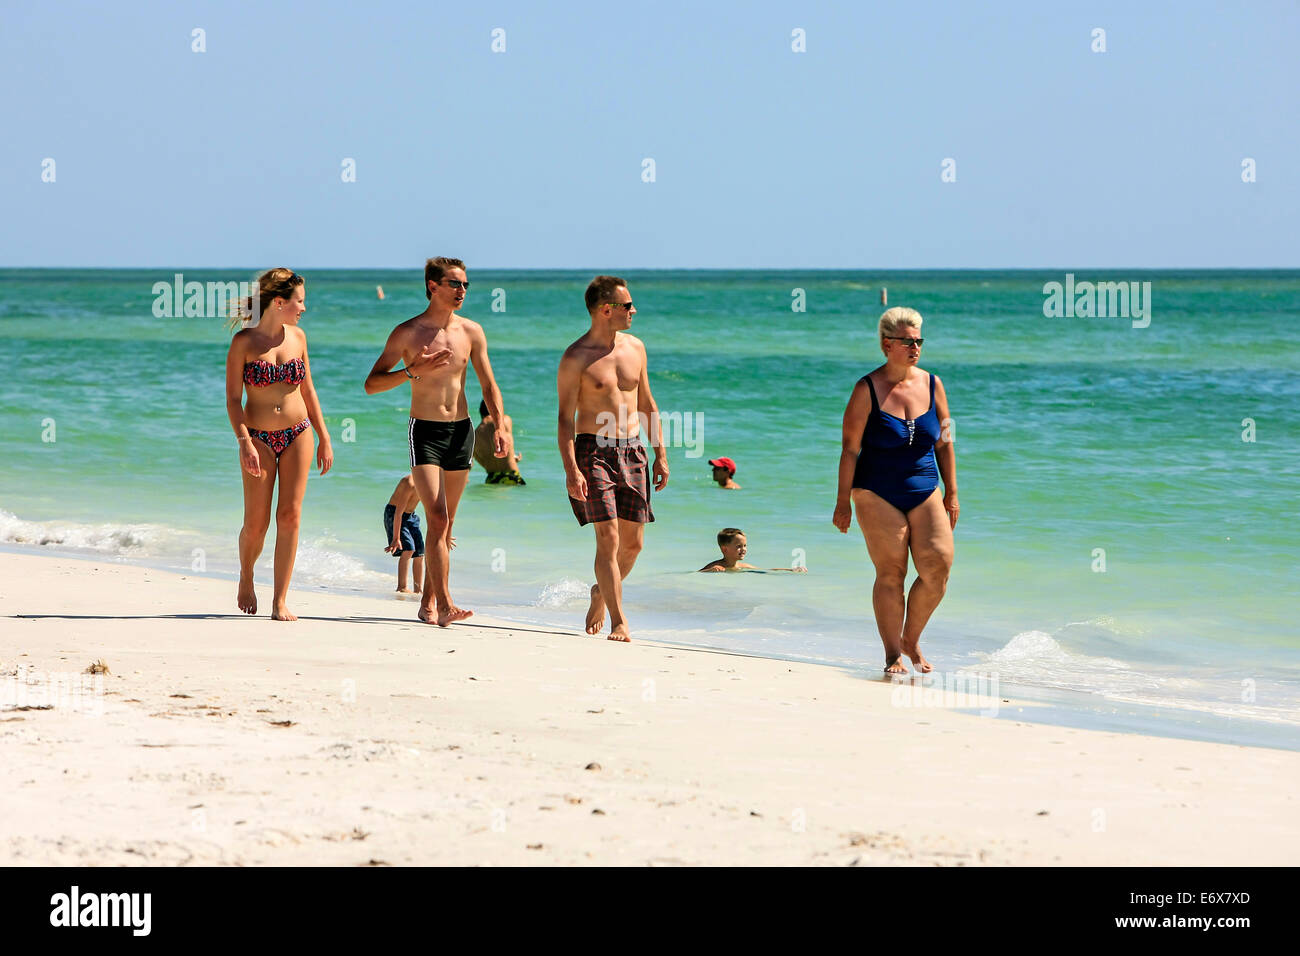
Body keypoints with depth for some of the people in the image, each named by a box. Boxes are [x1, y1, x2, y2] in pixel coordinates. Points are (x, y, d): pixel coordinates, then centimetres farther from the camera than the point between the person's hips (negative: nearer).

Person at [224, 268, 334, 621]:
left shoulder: (297, 337, 6)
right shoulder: (244, 341, -6)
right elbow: (233, 398, -7)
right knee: (256, 523, -2)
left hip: (297, 433, 3)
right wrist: (244, 442, -18)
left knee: (290, 516, -4)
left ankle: (280, 601, 0)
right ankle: (246, 579, 28)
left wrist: (324, 438, 13)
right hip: (258, 437, -3)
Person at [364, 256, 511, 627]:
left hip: (461, 430, 4)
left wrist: (501, 426, -5)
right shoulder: (407, 332, -5)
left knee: (446, 523, 8)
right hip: (425, 431, -4)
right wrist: (413, 371, -19)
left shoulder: (471, 332, 6)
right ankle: (445, 606, -22)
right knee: (437, 519, -15)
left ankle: (428, 602, 19)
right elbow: (371, 384, -4)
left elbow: (489, 386, 9)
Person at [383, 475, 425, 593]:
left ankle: (418, 590, 5)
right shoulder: (410, 484, -30)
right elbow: (398, 513, -30)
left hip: (411, 516, 8)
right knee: (408, 549, -21)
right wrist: (396, 539, -31)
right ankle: (402, 587, -21)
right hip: (393, 514, -8)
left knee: (420, 553, 0)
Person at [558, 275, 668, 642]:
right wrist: (571, 470, -18)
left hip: (632, 449, 6)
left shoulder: (634, 347, 9)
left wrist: (660, 454, 12)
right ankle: (619, 622, -10)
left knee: (633, 543, 6)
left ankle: (601, 592, 33)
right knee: (608, 538, -13)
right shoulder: (576, 358, -8)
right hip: (594, 450, -6)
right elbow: (566, 417, -9)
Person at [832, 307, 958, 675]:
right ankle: (893, 655, 6)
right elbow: (850, 447, -5)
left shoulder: (932, 385, 7)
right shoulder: (867, 389, -5)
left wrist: (952, 493, 11)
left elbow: (944, 442, 13)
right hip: (878, 496, -4)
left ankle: (911, 639, 14)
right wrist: (843, 502, -7)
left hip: (924, 493, 4)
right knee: (890, 574, -4)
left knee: (938, 568, -8)